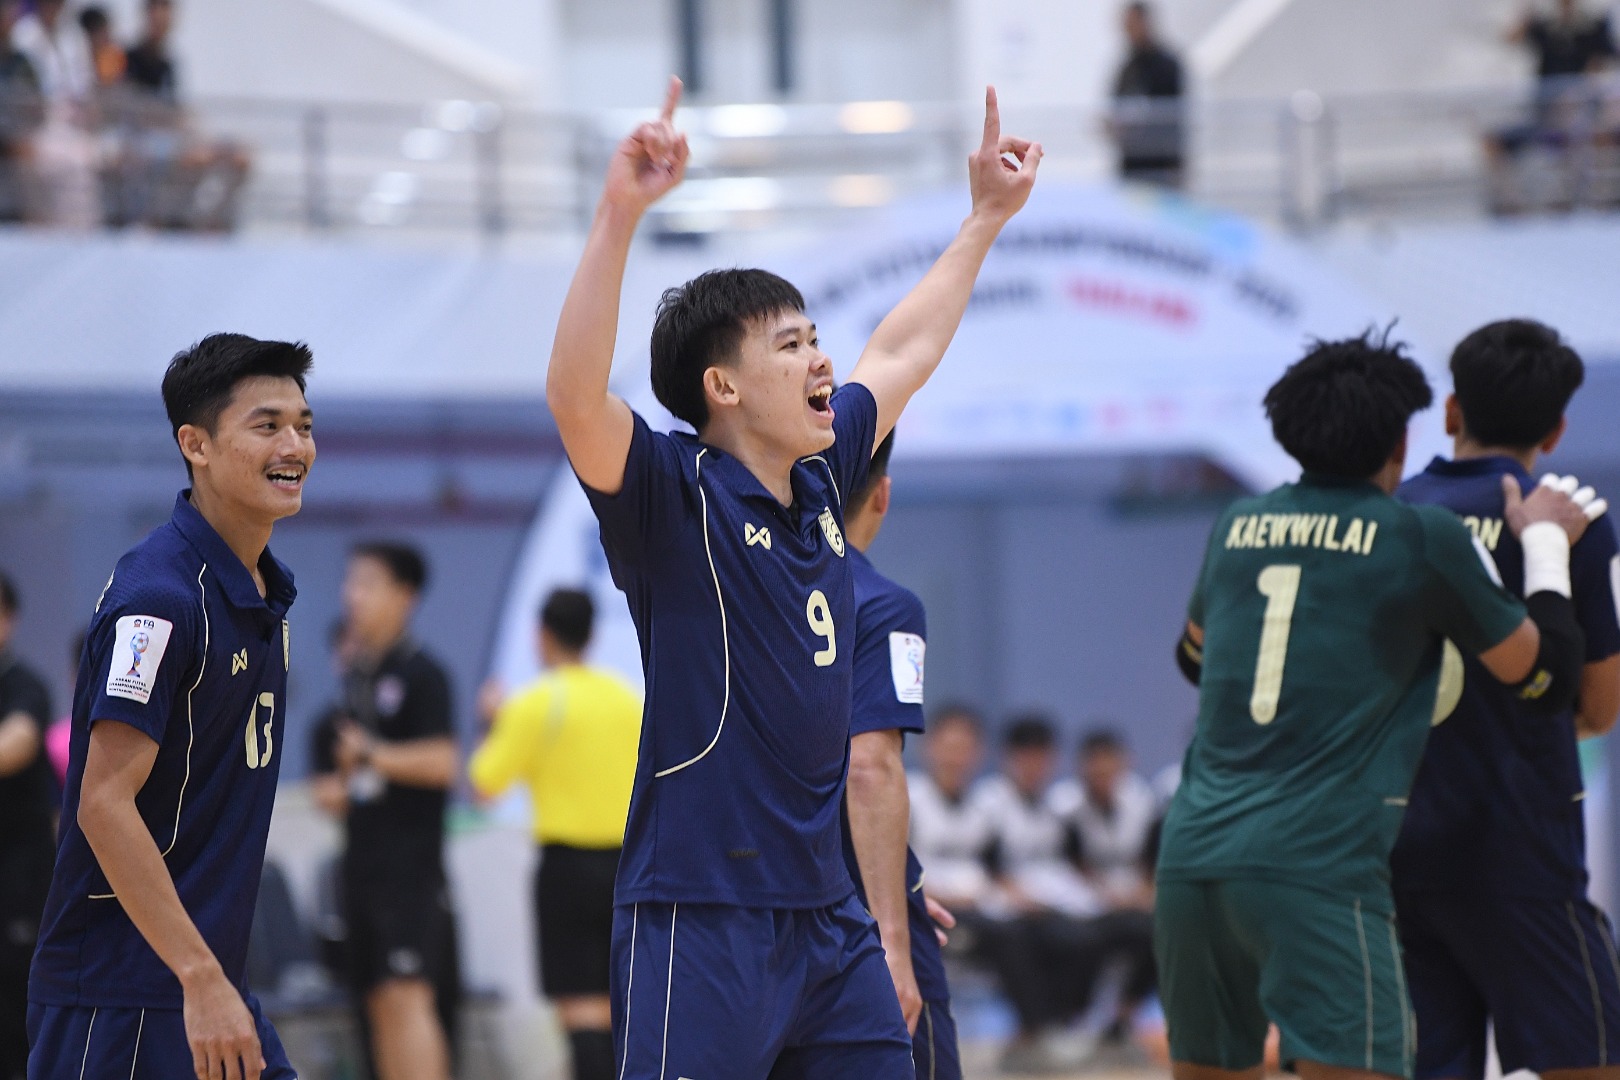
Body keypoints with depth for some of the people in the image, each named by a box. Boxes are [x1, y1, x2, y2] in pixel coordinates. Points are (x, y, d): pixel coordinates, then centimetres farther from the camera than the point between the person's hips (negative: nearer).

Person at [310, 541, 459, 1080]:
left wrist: (372, 755, -16)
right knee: (377, 1001, 7)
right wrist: (333, 787, 5)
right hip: (363, 863, 8)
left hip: (412, 867, -8)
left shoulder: (422, 675, -7)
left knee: (406, 994, -17)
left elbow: (440, 762, -16)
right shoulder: (353, 680, 16)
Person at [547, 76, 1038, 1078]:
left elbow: (903, 351, 30)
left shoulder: (820, 480, 12)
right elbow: (576, 397, -29)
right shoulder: (675, 495, -9)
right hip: (703, 913, -8)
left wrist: (988, 216, 36)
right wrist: (619, 216, -37)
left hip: (826, 912, 8)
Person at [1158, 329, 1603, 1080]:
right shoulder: (1421, 537, -1)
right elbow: (1546, 678, 8)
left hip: (1190, 855, 6)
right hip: (1318, 869, -6)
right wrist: (1546, 542, 23)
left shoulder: (1238, 526, 14)